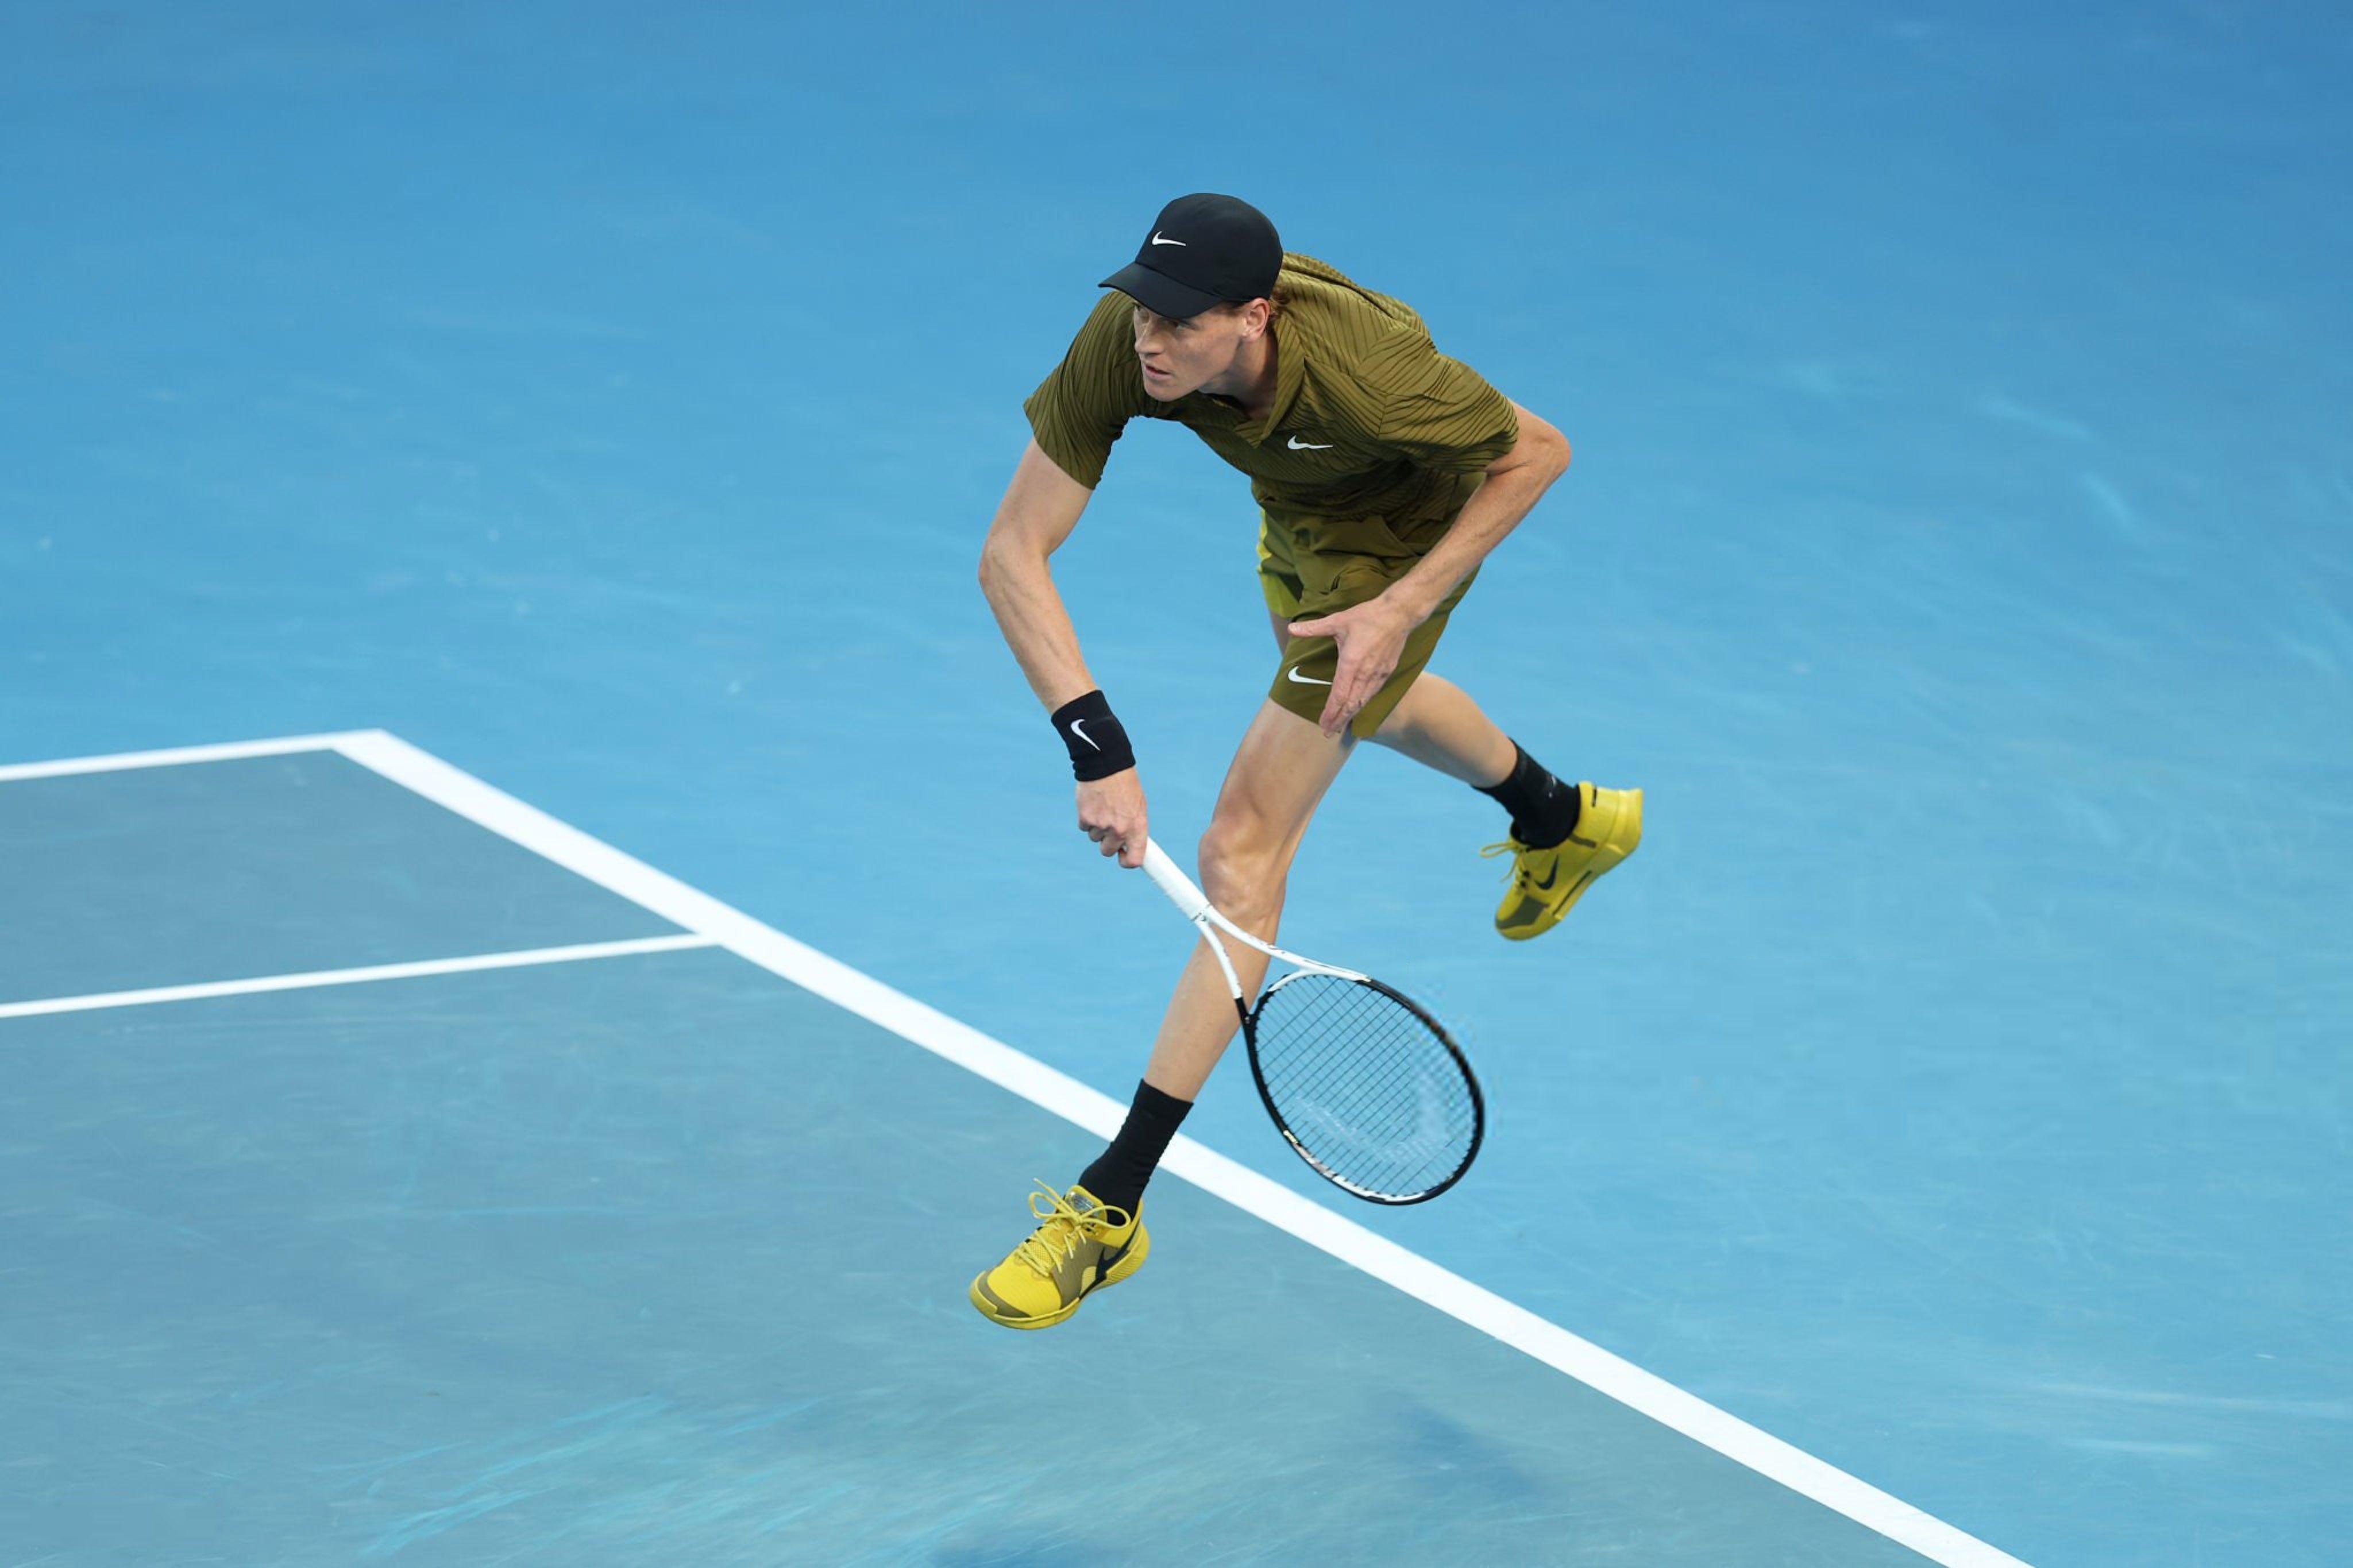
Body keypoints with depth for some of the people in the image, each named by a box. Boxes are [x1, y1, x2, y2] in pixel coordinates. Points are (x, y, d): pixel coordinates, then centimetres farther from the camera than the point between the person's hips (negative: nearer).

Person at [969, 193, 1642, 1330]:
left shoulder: (1363, 371, -44)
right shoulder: (1124, 345, -34)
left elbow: (1537, 452, -24)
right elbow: (1012, 554, -31)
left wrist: (1403, 610, -29)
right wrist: (1096, 743, -40)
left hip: (1405, 541, -6)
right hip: (1296, 519, 6)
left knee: (1241, 853, -13)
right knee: (1368, 706, 37)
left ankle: (1111, 1208, -9)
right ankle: (1568, 821, 71)